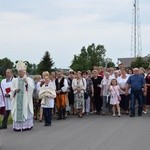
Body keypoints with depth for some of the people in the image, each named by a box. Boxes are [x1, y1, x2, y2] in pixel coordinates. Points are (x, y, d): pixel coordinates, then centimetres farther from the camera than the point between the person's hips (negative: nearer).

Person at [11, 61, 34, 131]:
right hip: (17, 100, 3)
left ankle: (27, 125, 2)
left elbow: (32, 88, -11)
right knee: (17, 111, -2)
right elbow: (12, 89, 10)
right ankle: (17, 126, 1)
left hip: (26, 100, -2)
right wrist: (15, 90, -11)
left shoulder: (29, 79, 4)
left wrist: (27, 83, -26)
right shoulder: (15, 80, 13)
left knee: (26, 111, -4)